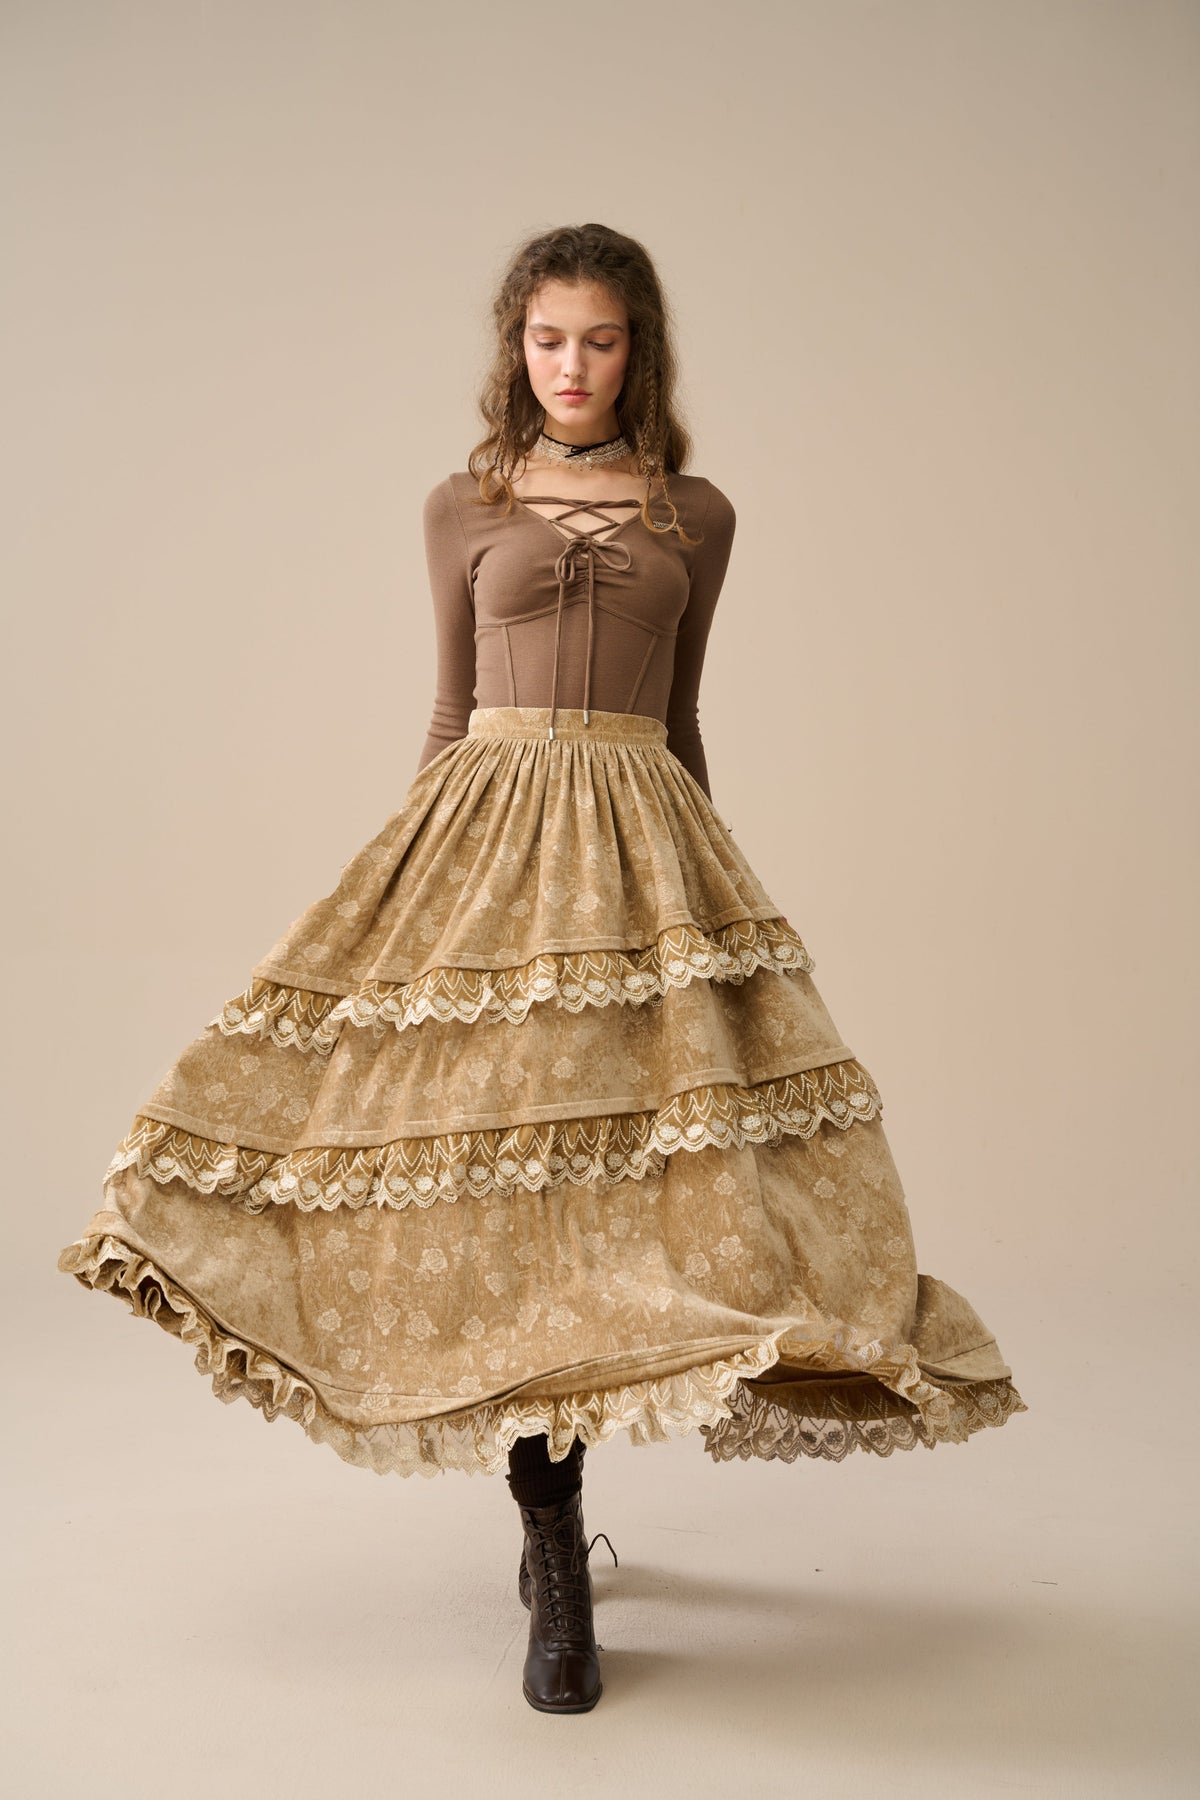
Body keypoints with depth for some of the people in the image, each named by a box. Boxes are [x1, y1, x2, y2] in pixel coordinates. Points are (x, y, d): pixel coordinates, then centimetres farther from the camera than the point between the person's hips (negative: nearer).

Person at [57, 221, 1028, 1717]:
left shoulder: (694, 515, 12)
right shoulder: (463, 507, 12)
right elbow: (449, 707, 14)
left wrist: (701, 877, 15)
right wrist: (408, 868, 11)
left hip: (640, 840, 0)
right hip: (485, 825, 0)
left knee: (602, 1162, -6)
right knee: (500, 1183, -6)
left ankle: (549, 1518, 14)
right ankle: (558, 1567, 3)